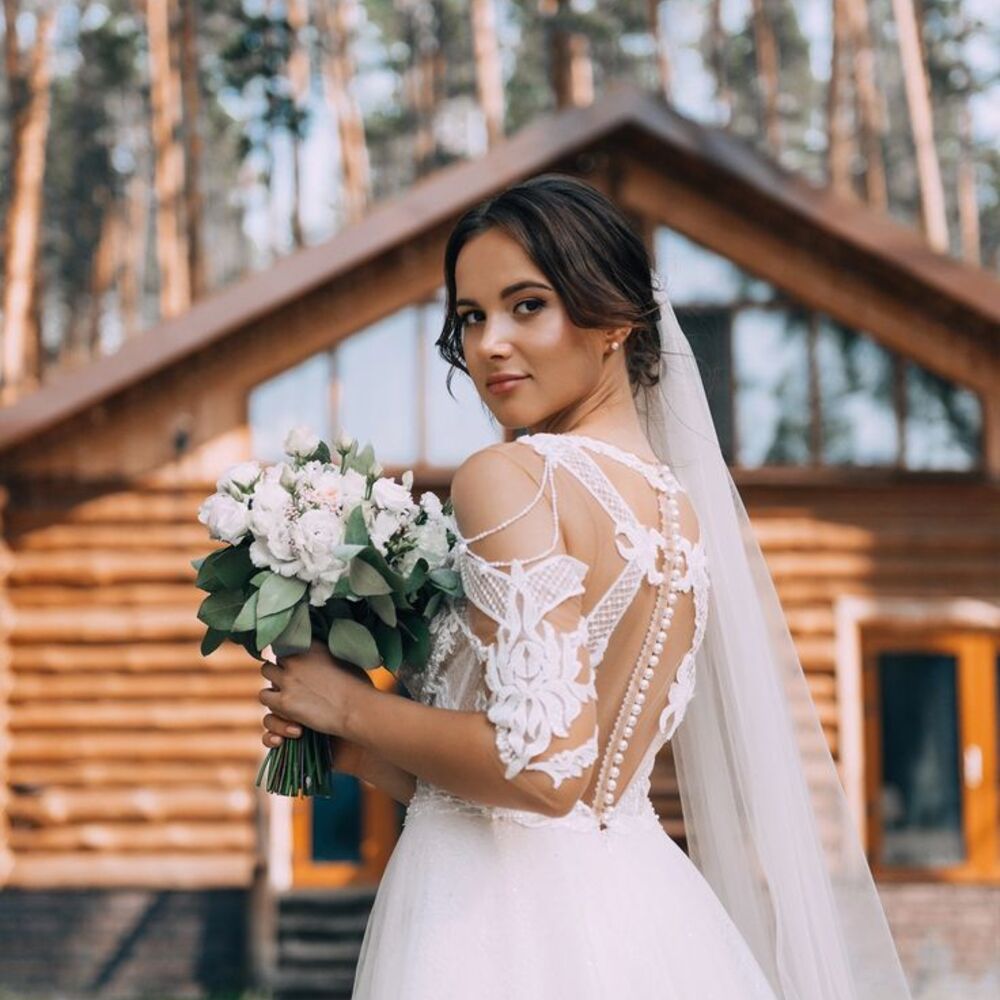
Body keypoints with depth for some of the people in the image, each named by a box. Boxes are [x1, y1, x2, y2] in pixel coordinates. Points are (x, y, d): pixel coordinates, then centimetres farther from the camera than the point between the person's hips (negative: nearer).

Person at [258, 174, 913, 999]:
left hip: (505, 916, -7)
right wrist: (358, 751, 11)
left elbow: (543, 765, -23)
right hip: (638, 911, 7)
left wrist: (351, 707, -9)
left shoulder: (511, 477, -14)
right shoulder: (682, 508, 9)